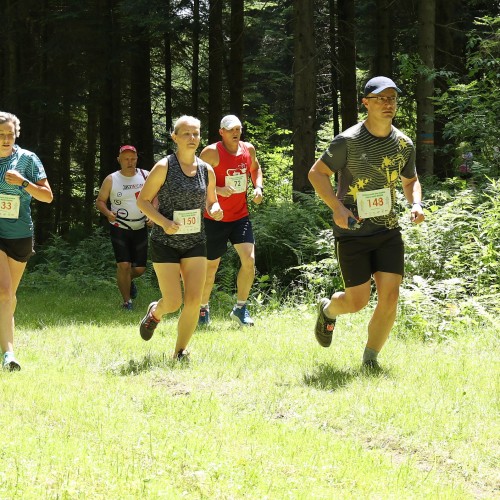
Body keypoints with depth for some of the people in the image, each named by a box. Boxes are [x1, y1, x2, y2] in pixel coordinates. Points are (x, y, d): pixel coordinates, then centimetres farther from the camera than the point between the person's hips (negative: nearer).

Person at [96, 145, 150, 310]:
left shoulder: (145, 176, 2)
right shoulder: (111, 180, -2)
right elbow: (100, 201, 3)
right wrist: (108, 213, -17)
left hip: (141, 228, 2)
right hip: (119, 228, -2)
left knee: (140, 268, 4)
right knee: (124, 265, -14)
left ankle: (129, 281, 40)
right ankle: (126, 301, 0)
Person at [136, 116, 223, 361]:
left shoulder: (207, 170, 3)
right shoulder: (163, 167, -10)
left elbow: (211, 201, 16)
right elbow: (142, 201, -6)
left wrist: (215, 210, -8)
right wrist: (163, 222, -21)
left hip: (195, 242, 4)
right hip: (165, 242, -4)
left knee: (194, 300, -6)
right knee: (173, 303, -6)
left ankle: (179, 352, 9)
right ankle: (155, 312, 31)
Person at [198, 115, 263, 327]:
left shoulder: (248, 149, 2)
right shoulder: (211, 152, -14)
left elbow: (255, 169, 23)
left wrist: (258, 187, 4)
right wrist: (218, 190, -26)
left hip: (240, 216, 4)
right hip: (215, 219, -4)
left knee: (249, 260, -11)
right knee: (211, 266, 6)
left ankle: (240, 308, 4)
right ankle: (203, 307, 28)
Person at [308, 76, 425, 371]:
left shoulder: (404, 144, 5)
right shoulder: (348, 141, -11)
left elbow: (410, 180, 21)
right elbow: (316, 173, -3)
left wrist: (416, 204, 0)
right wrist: (337, 207, -16)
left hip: (389, 231, 4)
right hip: (353, 232, -4)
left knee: (390, 297, -8)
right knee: (358, 301, -2)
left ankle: (370, 358, 8)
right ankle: (328, 310, 34)